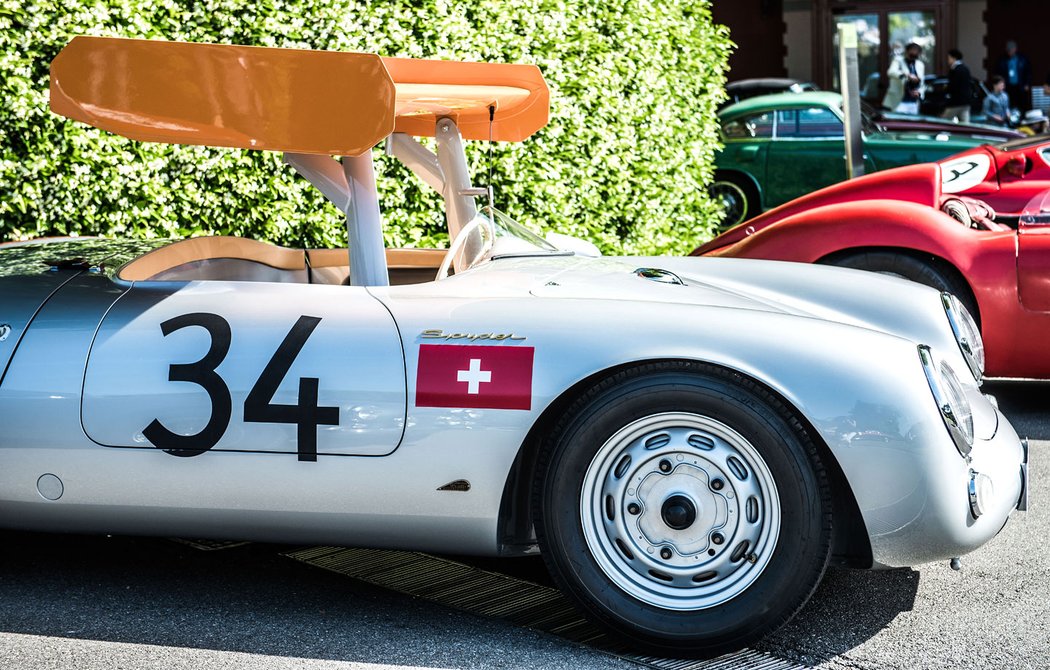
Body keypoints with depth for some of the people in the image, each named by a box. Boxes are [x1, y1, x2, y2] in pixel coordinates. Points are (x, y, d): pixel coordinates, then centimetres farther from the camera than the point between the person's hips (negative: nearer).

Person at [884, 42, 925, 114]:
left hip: (913, 103, 5)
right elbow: (891, 72, -20)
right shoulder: (898, 60, 2)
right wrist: (907, 76, -36)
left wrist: (919, 93, -4)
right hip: (898, 101, -5)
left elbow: (921, 84, 20)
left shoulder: (920, 65, 16)